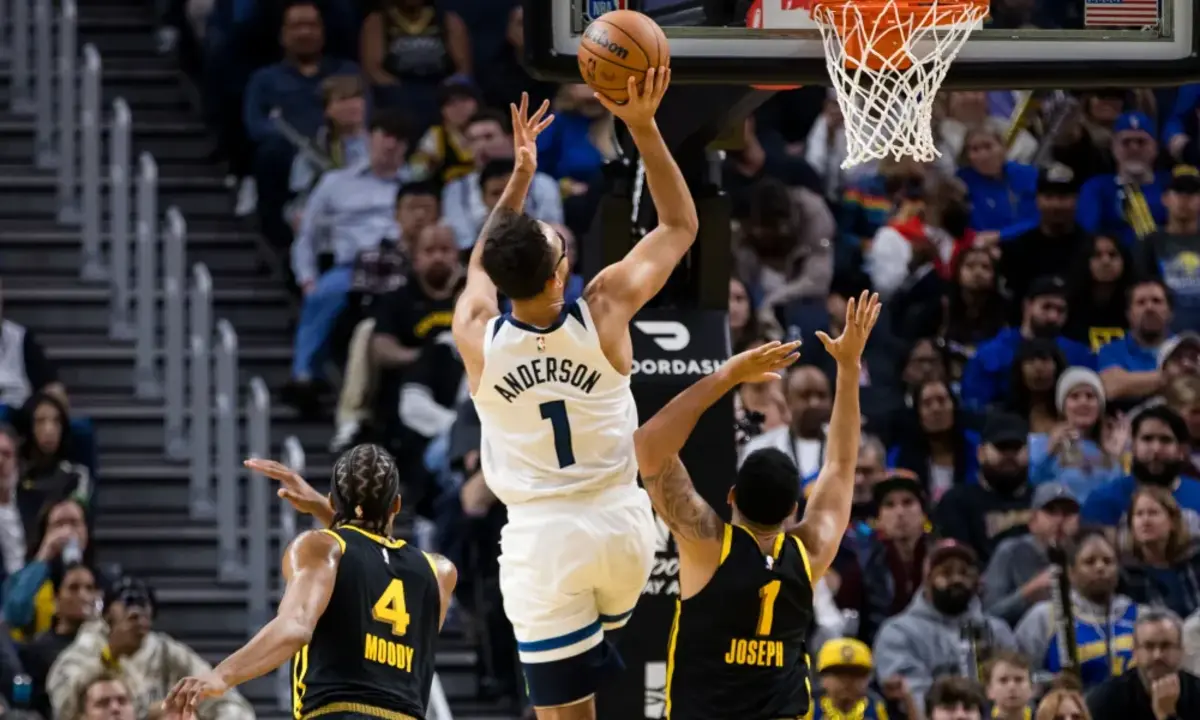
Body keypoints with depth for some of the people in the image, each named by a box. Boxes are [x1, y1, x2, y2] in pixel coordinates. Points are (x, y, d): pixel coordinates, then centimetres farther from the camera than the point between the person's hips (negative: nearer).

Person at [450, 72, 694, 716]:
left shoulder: (477, 339, -7)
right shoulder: (605, 312, -9)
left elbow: (482, 262, 18)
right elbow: (680, 225, 5)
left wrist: (520, 175, 22)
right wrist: (643, 127, 3)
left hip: (541, 541, -1)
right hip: (621, 524, 1)